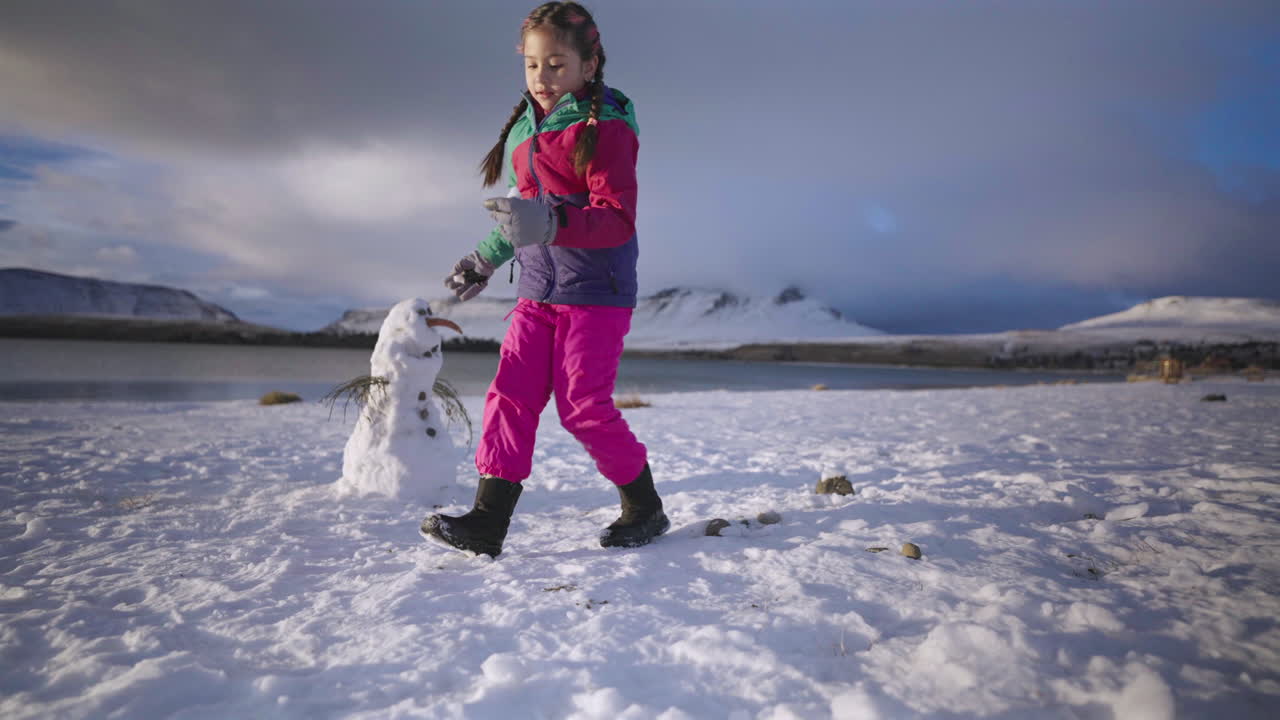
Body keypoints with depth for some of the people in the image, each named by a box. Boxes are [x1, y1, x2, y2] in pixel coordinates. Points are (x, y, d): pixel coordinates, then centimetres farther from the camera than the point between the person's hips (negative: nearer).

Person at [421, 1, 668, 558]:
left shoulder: (605, 128, -9)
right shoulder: (524, 131, 15)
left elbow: (618, 219, -20)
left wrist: (551, 223, -34)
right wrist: (485, 261, 26)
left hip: (596, 291, -7)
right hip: (537, 291, 7)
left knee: (583, 405, -6)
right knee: (510, 395, -2)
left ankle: (645, 508, 15)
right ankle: (487, 521, 2)